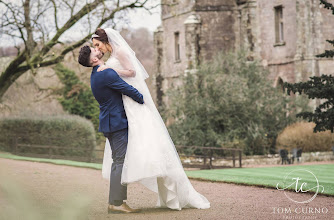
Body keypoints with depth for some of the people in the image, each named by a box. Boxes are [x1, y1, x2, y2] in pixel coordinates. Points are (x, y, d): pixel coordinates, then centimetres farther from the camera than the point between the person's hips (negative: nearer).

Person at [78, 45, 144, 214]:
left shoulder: (95, 75, 14)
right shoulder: (107, 74, -18)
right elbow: (129, 90, -13)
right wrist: (143, 101, 2)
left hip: (109, 123, 10)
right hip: (117, 122, -10)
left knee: (118, 161, 12)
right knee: (121, 162, -10)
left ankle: (117, 201, 13)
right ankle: (115, 203, -11)